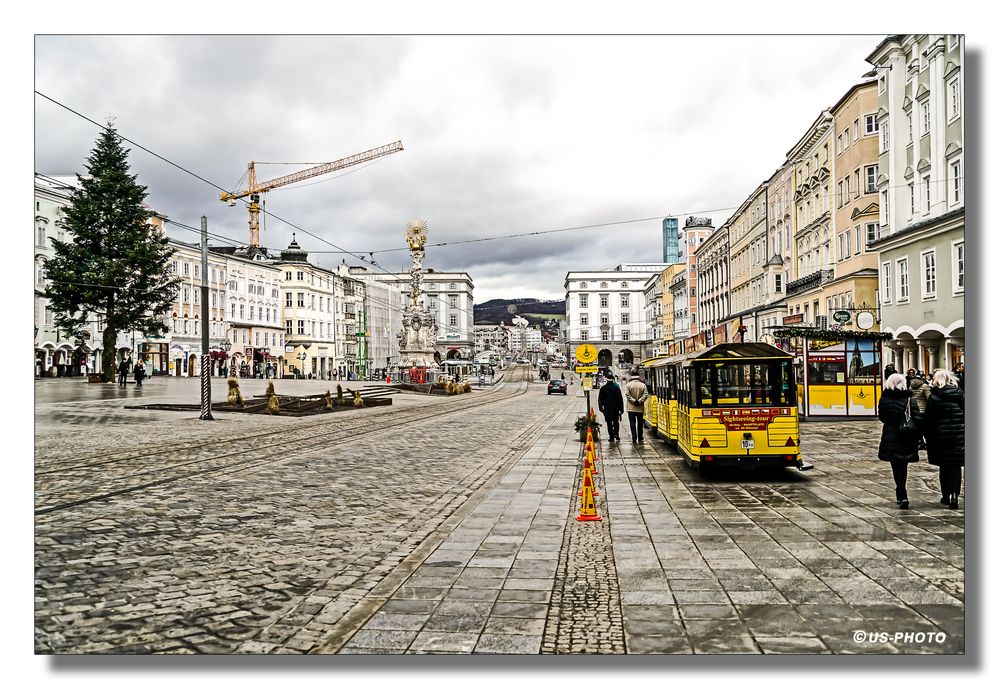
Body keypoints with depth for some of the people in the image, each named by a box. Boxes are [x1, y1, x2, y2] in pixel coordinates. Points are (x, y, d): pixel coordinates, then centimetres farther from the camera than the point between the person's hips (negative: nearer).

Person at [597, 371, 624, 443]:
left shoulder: (603, 388, 0)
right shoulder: (616, 387, -4)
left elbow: (600, 399, 3)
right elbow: (620, 399, -4)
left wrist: (601, 407, 13)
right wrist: (621, 409, 1)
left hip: (607, 409, 0)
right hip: (616, 409, 0)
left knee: (609, 423, 6)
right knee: (616, 423, 10)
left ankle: (611, 437, 4)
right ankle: (617, 436, -5)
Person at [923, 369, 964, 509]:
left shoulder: (934, 397, -8)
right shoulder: (960, 394, 1)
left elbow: (928, 420, -8)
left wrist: (928, 438, 1)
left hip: (941, 437, -2)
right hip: (959, 437, 2)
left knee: (944, 467, 10)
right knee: (956, 467, 7)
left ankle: (946, 496, 16)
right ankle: (954, 494, -8)